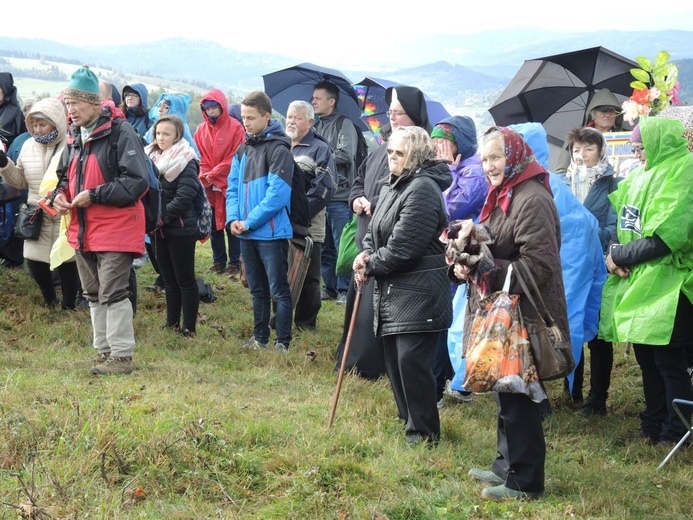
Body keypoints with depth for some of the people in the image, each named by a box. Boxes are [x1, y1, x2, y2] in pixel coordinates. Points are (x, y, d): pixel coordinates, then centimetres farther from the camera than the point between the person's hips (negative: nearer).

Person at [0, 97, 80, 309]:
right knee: (35, 261, 7)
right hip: (37, 218, 5)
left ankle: (68, 306, 23)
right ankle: (49, 299, 33)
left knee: (67, 263, 4)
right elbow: (20, 181, 13)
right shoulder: (28, 146, 7)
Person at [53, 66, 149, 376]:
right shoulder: (75, 137, 13)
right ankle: (103, 350, 26)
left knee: (113, 293, -7)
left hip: (115, 228, -8)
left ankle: (121, 356, 2)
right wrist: (60, 194, 2)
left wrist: (94, 195, -20)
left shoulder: (120, 134, -14)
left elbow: (137, 181, -19)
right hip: (82, 230, 9)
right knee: (93, 294, 15)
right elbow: (65, 174, 26)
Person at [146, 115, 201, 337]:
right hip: (159, 228, 7)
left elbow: (185, 196, -19)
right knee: (169, 279, 15)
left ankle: (189, 328, 4)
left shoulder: (185, 162, -11)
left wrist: (163, 215, -20)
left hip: (180, 228, -7)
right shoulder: (152, 158, 11)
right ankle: (172, 323, 23)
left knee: (185, 279, -1)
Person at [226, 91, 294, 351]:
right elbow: (233, 187, 13)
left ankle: (282, 343, 3)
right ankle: (260, 338, 26)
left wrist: (251, 221, -17)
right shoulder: (243, 149, 12)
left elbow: (278, 193, -18)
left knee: (279, 290, -1)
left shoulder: (278, 149, -12)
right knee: (257, 289, 16)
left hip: (271, 232, -8)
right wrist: (233, 218, -4)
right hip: (246, 232, 8)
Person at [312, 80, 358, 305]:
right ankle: (329, 288, 21)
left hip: (339, 196, -7)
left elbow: (346, 155, -16)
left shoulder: (344, 124, -5)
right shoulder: (317, 126, 16)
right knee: (325, 246, 12)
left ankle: (345, 290, 4)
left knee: (342, 246, -3)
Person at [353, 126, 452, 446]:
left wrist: (371, 266, -8)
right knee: (394, 359, 15)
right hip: (392, 290, 10)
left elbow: (403, 247, -21)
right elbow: (376, 232, 19)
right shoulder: (392, 187, 16)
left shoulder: (422, 189, -17)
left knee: (412, 361, -9)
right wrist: (367, 256, -2)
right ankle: (408, 419, 29)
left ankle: (423, 431, 4)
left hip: (418, 293, -10)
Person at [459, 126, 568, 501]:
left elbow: (539, 266, -24)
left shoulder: (532, 200, -19)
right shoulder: (502, 195, 14)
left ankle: (525, 481, 7)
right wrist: (468, 262, 2)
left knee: (518, 400, -3)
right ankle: (507, 466, 32)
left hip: (525, 317, -10)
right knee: (507, 396, 19)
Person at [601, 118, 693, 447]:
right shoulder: (642, 177, 14)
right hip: (637, 281, 8)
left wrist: (618, 256, -12)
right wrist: (615, 253, -4)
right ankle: (652, 427, 23)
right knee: (646, 358, 13)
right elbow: (622, 222, 17)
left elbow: (663, 238, -21)